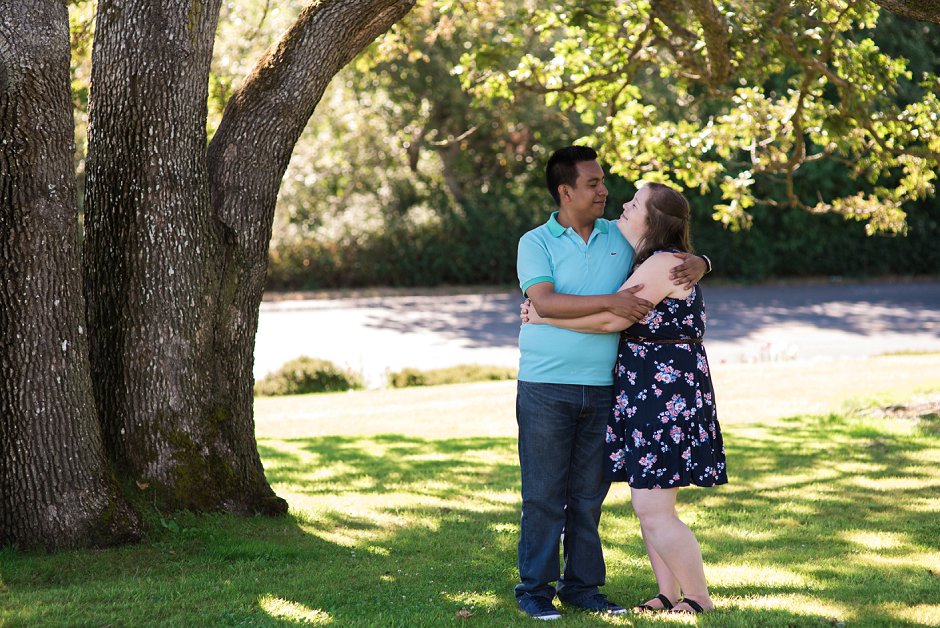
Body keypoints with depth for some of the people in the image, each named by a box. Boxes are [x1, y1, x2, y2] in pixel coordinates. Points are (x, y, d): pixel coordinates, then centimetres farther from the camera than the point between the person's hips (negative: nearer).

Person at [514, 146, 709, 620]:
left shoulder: (620, 238, 10)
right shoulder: (535, 243, -1)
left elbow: (675, 256, 19)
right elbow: (544, 301, -16)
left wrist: (697, 264, -5)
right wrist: (609, 302, -24)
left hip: (601, 388, 4)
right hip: (546, 388, -4)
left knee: (589, 493, 9)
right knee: (544, 494, 0)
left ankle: (582, 585, 17)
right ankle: (534, 588, 8)